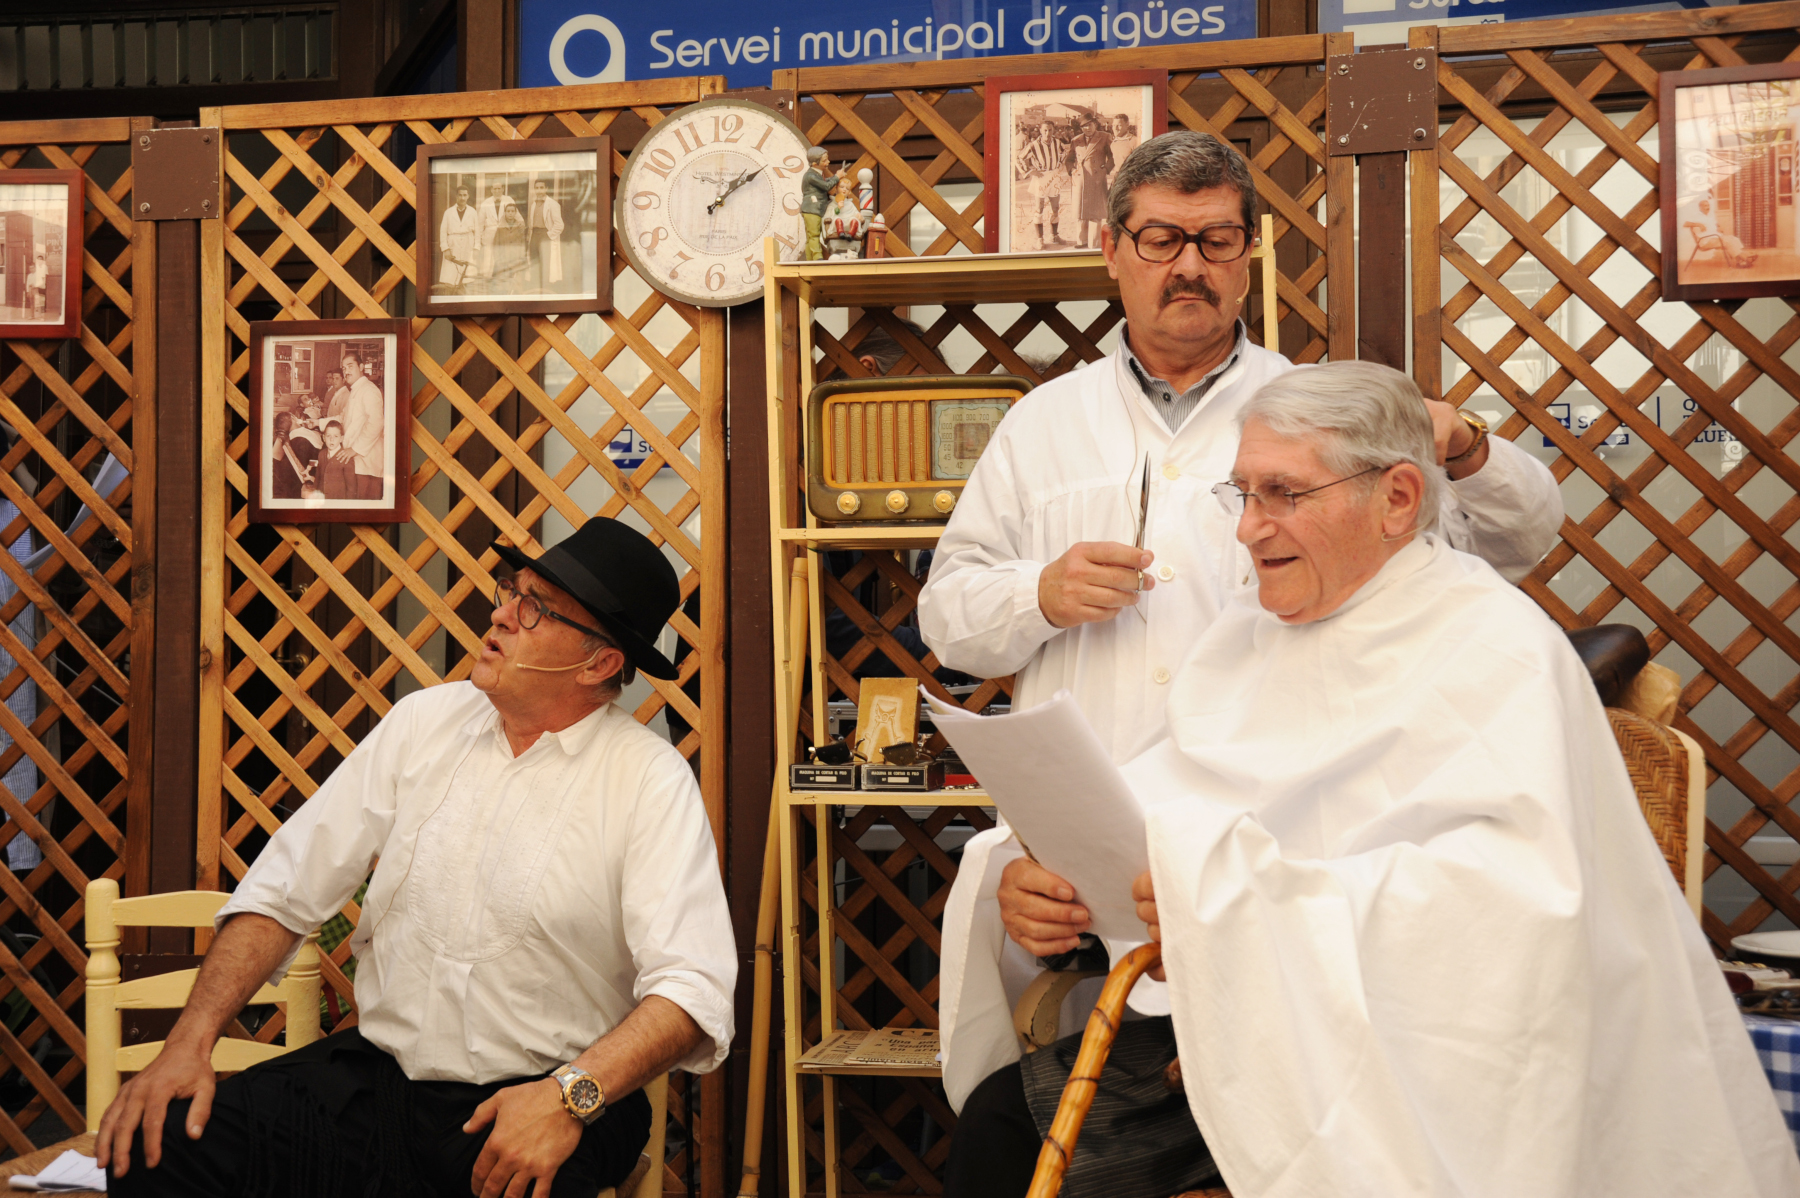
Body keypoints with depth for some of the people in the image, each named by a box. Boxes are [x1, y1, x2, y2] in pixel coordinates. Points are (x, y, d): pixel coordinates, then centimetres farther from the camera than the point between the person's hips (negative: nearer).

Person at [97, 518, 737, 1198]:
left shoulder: (649, 779, -8)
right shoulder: (422, 722, 6)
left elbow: (691, 987, -17)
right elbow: (283, 890, 7)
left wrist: (571, 1095, -32)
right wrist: (188, 1044, -5)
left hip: (531, 1106, -3)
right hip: (371, 1081, 3)